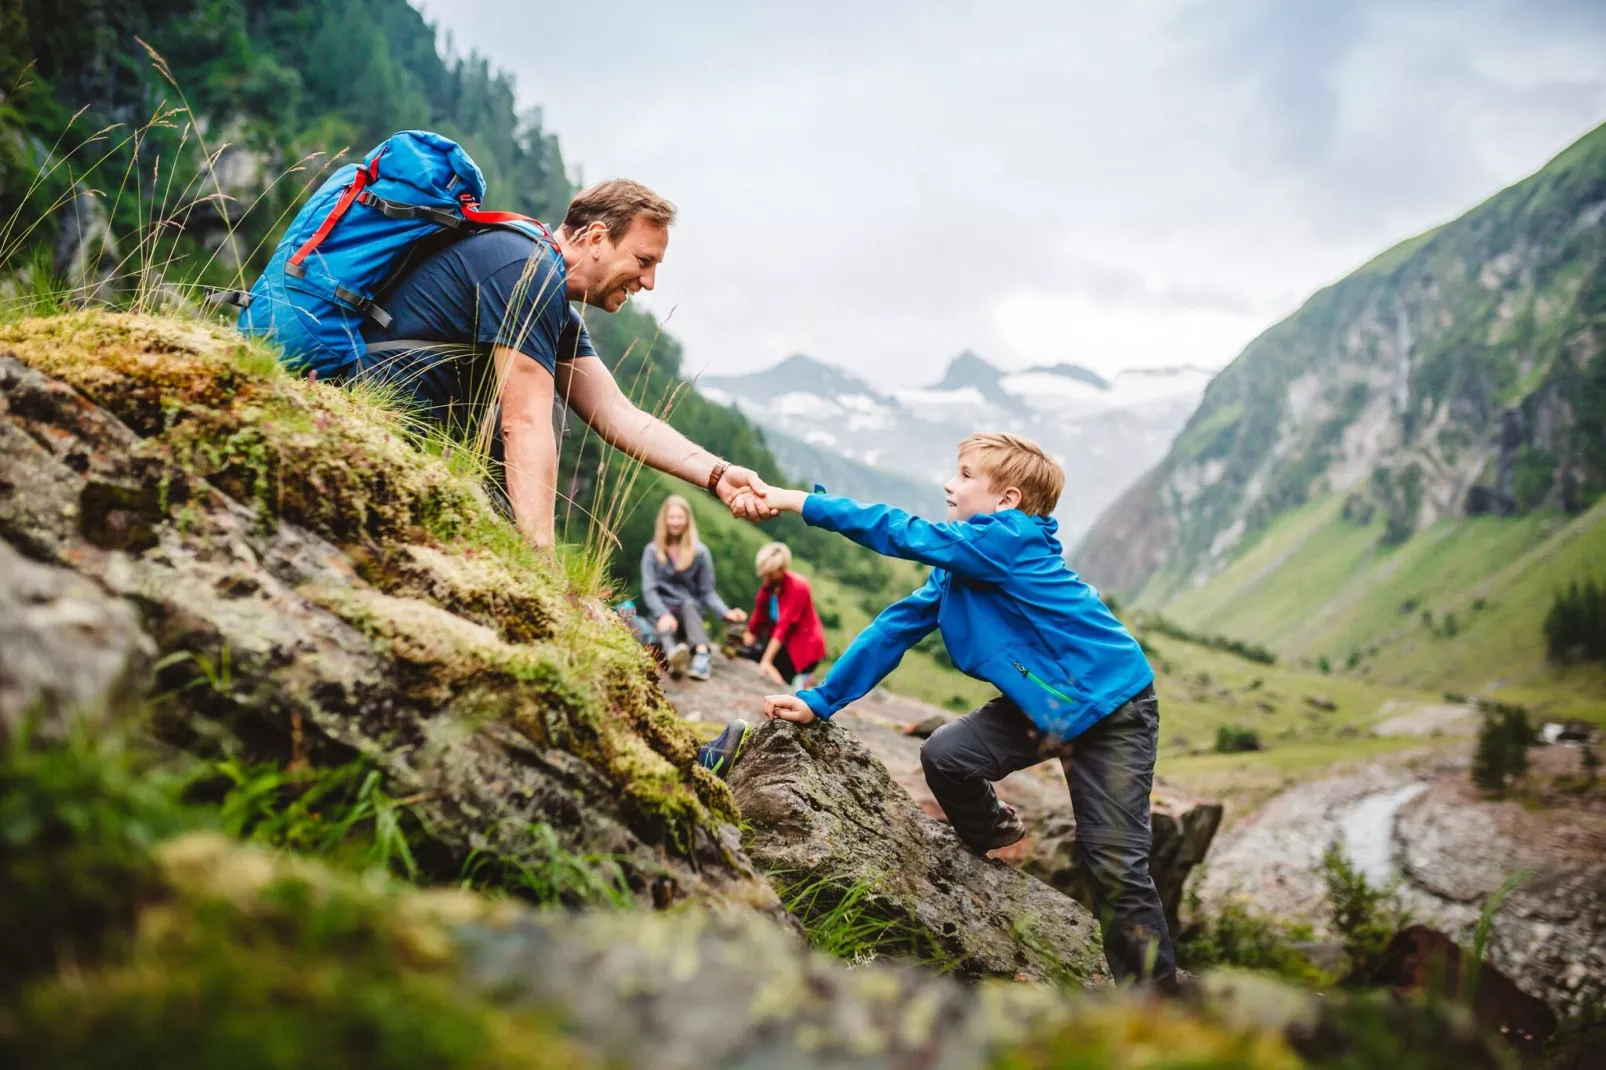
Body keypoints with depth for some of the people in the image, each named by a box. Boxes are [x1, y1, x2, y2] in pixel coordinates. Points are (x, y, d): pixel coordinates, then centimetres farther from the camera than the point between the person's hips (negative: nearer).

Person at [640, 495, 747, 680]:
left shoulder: (700, 552, 5)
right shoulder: (652, 551, 4)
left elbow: (707, 592, 4)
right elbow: (649, 590, -6)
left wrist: (726, 613, -15)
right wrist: (663, 614, -26)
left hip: (691, 612, 0)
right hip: (661, 611, 0)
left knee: (688, 604, -34)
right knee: (665, 626, -35)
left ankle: (702, 655, -61)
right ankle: (672, 654, -72)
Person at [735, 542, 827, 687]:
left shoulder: (798, 587, -19)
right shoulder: (769, 586, 1)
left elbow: (784, 625, -25)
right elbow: (759, 618, -1)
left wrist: (766, 661, -31)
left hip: (803, 648, -8)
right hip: (783, 642, 8)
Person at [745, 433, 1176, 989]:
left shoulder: (1012, 540, -22)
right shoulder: (957, 565, 2)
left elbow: (907, 534, -29)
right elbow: (898, 625, 3)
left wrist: (801, 502, -29)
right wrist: (819, 701, 0)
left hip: (1113, 708, -7)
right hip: (1037, 707, 7)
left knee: (1114, 863, -8)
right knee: (943, 756, -9)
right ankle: (990, 836, 20)